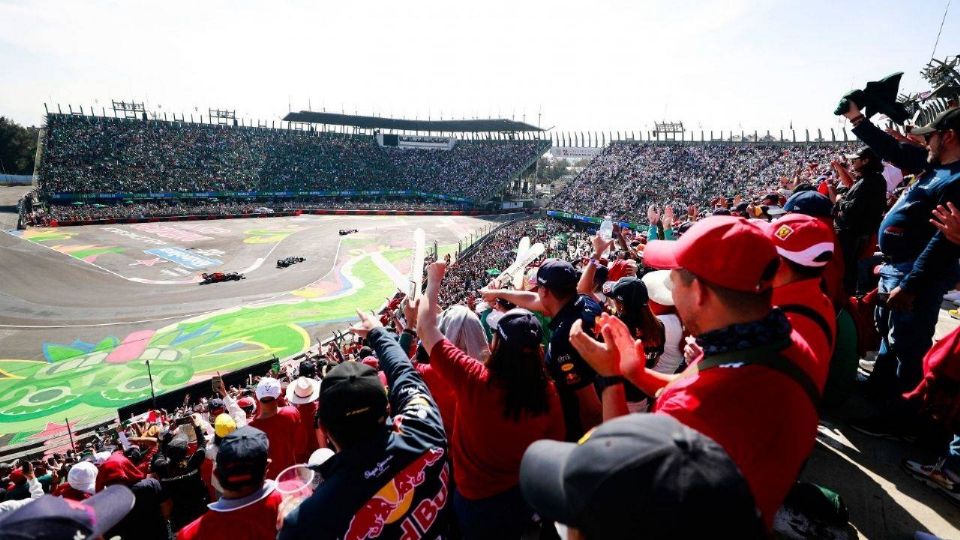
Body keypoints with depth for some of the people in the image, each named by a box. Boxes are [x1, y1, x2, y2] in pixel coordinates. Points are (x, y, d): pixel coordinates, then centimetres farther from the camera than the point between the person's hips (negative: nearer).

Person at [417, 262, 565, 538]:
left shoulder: (473, 379, -30)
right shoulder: (547, 390, -21)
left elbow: (425, 327, -19)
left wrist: (434, 280, -6)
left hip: (477, 500, -1)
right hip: (526, 493, 2)